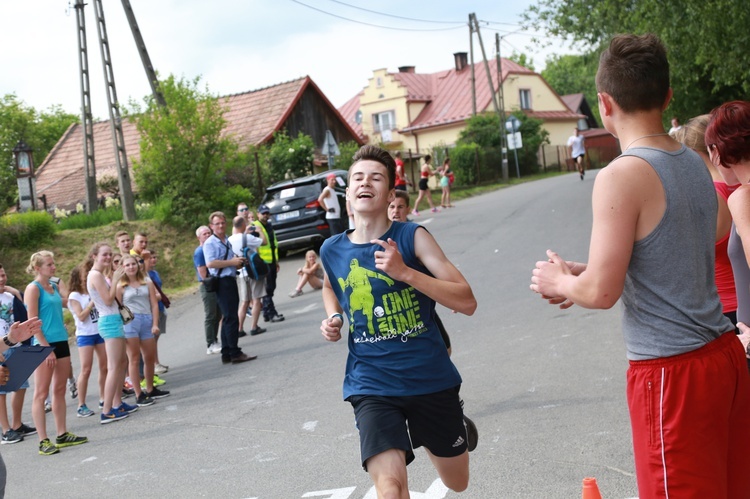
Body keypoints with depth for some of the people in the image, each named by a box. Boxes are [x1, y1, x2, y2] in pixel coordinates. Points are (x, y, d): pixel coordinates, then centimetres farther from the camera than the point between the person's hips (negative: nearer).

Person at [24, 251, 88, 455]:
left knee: (59, 390, 12)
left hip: (61, 342, 8)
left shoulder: (54, 286, 12)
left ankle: (62, 435, 19)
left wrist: (61, 285, 7)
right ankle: (43, 441, -2)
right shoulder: (33, 288, -9)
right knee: (41, 393, -3)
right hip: (44, 345, -8)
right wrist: (46, 348, -18)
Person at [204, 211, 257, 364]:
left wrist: (240, 262, 6)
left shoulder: (229, 241, 18)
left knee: (228, 319, 11)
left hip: (231, 280, 9)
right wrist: (231, 262, -17)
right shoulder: (210, 243, -8)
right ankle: (235, 353, -8)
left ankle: (226, 354, 16)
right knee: (231, 318, -10)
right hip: (221, 282, -9)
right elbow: (210, 263, -22)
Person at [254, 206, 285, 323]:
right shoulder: (255, 227, -9)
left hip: (272, 262, 9)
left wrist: (276, 261, 25)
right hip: (263, 263, -9)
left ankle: (266, 313, 19)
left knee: (271, 287, 12)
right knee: (267, 288, -8)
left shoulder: (269, 226, 18)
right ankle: (272, 313, -8)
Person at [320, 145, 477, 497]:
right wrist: (333, 318, 4)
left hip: (431, 378, 0)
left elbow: (467, 302, -15)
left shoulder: (412, 237, -9)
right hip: (371, 385, 0)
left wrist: (404, 272, -26)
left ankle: (455, 426, 53)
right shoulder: (332, 250, 0)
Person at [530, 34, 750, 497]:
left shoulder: (623, 176, -18)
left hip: (672, 372, -8)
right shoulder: (696, 163, 7)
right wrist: (584, 274, 18)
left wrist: (560, 282, 3)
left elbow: (602, 292, -18)